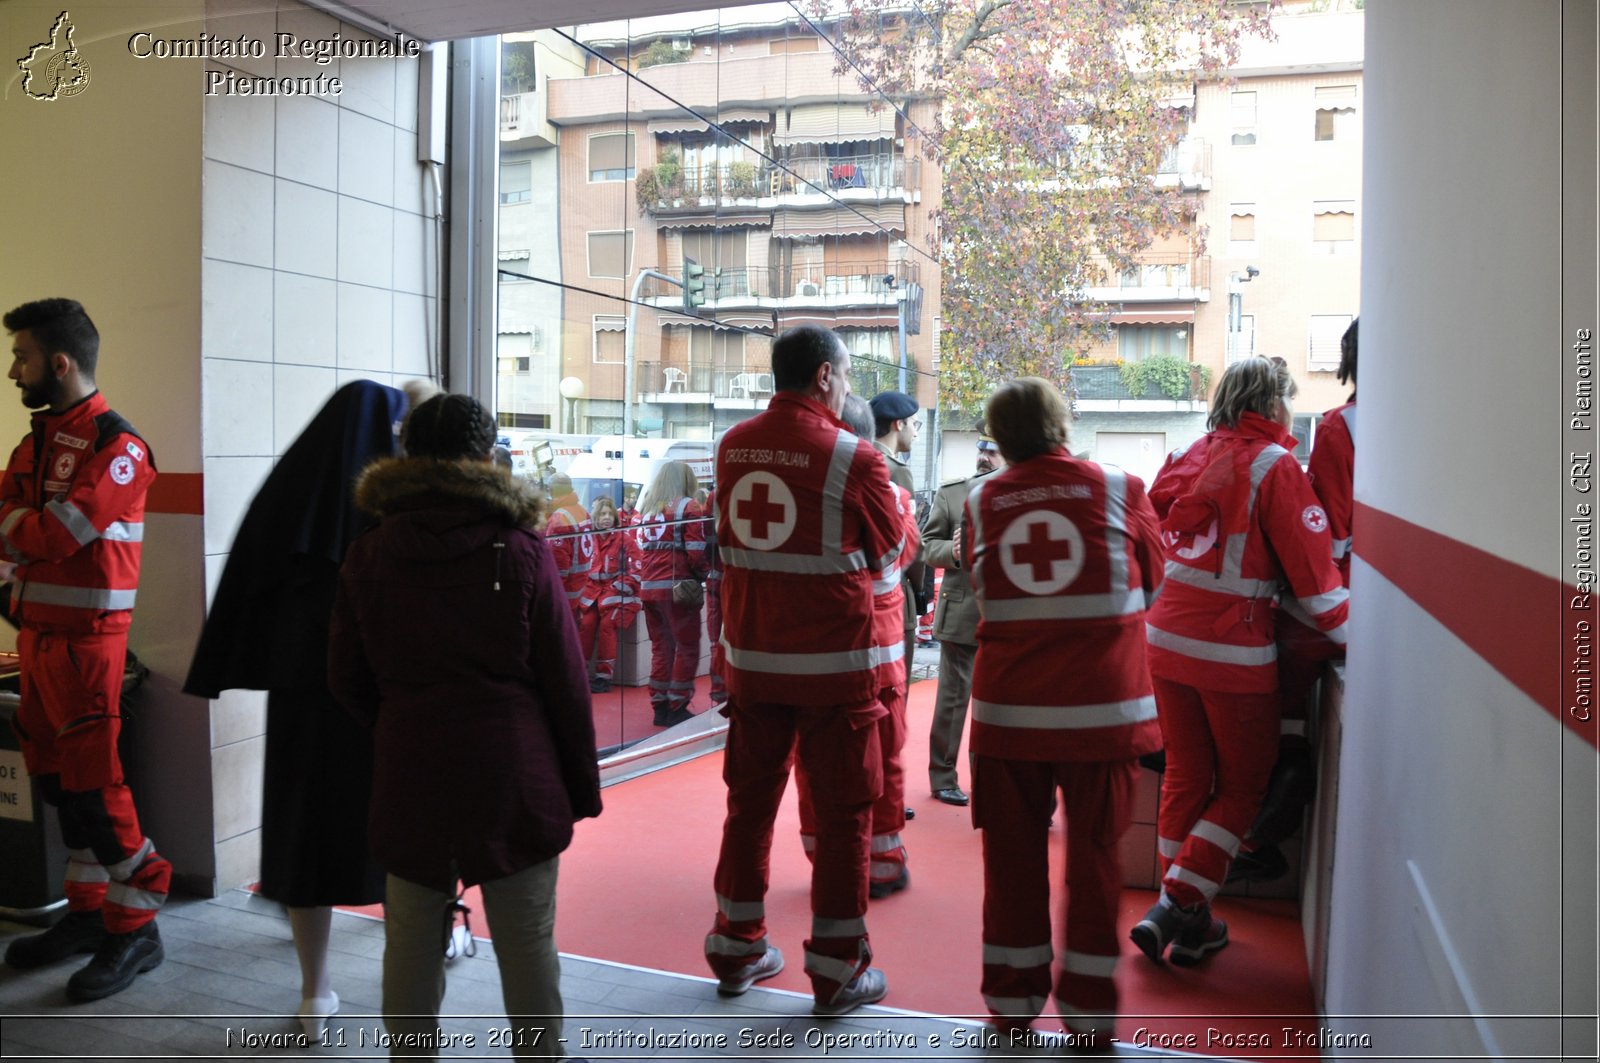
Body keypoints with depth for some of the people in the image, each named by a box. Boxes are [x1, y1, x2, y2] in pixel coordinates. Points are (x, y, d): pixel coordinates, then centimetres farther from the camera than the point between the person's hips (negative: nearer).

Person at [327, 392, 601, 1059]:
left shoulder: (368, 556, 1)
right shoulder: (522, 551, -8)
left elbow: (347, 680, 7)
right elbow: (564, 680, -6)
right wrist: (582, 783, 4)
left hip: (408, 775, 3)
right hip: (515, 772, -2)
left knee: (410, 938, 15)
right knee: (527, 940, 9)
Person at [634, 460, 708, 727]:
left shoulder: (646, 508, 14)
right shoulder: (687, 506, -4)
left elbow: (641, 548, 12)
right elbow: (695, 551, -9)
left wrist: (645, 578, 15)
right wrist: (700, 576, 6)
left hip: (648, 587, 6)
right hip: (677, 587, -6)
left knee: (661, 647, 14)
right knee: (687, 648, 2)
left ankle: (660, 707, 16)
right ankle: (677, 709, 1)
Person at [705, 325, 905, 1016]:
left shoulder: (733, 446, 2)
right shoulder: (852, 458, -13)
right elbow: (891, 556, -1)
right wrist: (890, 498, 17)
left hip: (751, 656, 5)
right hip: (834, 663, -5)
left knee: (750, 798, 16)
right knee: (843, 810, 7)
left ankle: (737, 948, 29)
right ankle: (838, 970, 16)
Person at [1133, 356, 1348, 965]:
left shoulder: (1192, 456, 8)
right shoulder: (1272, 464, -10)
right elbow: (1311, 562, -9)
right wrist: (1346, 634, 2)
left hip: (1168, 637, 6)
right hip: (1233, 648, -6)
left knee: (1186, 777, 15)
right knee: (1242, 783, 10)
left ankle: (1180, 917, 22)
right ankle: (1178, 906, 3)